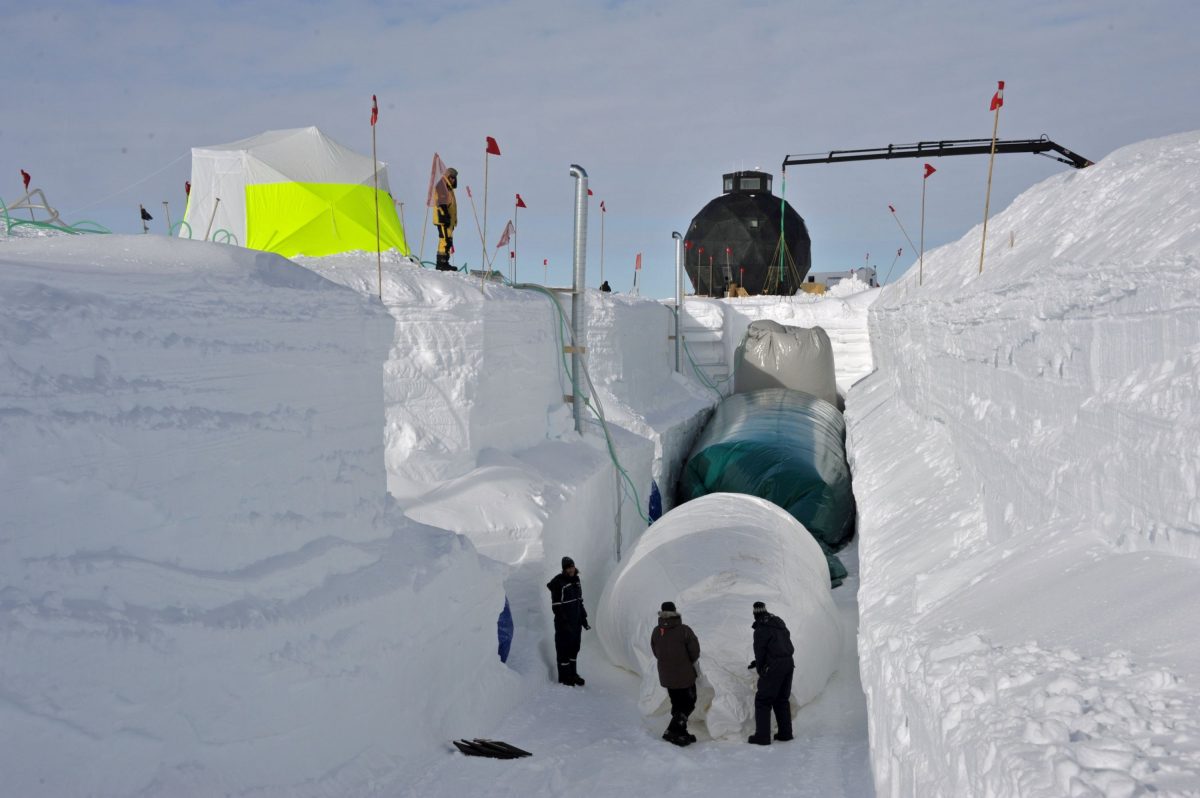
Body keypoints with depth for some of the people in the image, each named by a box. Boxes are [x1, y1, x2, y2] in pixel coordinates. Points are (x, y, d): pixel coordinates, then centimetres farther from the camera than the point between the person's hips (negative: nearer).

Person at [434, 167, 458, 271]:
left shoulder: (449, 188, 25)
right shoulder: (442, 185, -6)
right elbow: (442, 203, -17)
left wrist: (453, 219, 24)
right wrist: (445, 216, -25)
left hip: (449, 220, 11)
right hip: (443, 219, -11)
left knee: (448, 241, 9)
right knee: (445, 240, -15)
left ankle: (444, 263, 12)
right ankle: (441, 263, -18)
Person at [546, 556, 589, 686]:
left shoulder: (576, 579, 9)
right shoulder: (558, 582, -15)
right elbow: (556, 605, -17)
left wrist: (583, 618, 16)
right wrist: (564, 622, -20)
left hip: (576, 621, 7)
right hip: (564, 623, -7)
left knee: (574, 647, 15)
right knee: (564, 649, 1)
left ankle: (572, 673, 28)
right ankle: (564, 677, 11)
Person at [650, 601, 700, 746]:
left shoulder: (656, 632, -7)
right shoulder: (684, 631, -21)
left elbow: (656, 653, 4)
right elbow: (695, 652, -13)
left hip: (666, 677, 5)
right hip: (684, 675, -5)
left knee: (677, 704, 19)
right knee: (688, 704, 8)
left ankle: (681, 734, 24)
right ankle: (673, 731, -2)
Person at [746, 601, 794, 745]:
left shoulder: (761, 629, -10)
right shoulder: (779, 623, 14)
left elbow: (760, 651, -8)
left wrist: (759, 669, 10)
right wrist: (759, 662, 24)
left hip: (774, 667, -8)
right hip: (789, 663, 8)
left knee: (763, 700, -1)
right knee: (782, 699, 19)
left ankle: (762, 736, -3)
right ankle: (785, 733, 20)